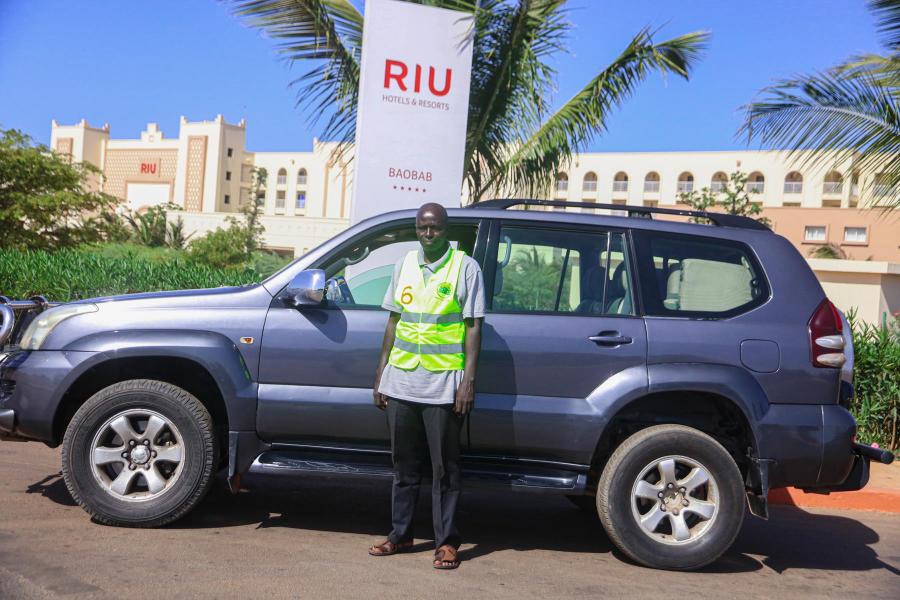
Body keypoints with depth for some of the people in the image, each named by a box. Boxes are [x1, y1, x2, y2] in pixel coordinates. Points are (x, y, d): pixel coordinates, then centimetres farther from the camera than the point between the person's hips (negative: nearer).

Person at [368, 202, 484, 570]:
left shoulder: (465, 268, -2)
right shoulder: (404, 265, 11)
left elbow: (473, 327, -4)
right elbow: (393, 321, 14)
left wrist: (468, 379, -11)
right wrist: (381, 374, 11)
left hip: (443, 385, -4)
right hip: (400, 383, 5)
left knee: (444, 468, 2)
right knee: (404, 464, 14)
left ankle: (446, 542, 12)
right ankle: (400, 534, 25)